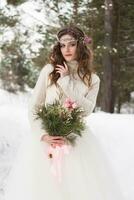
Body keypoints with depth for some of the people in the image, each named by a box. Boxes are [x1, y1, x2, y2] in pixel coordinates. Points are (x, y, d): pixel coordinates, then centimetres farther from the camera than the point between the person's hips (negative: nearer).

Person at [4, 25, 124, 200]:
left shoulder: (92, 79, 6)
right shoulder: (49, 70, 2)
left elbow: (86, 109, -9)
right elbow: (33, 107, 1)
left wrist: (67, 81, -11)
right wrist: (42, 135, -12)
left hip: (77, 139, 1)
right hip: (47, 136, -1)